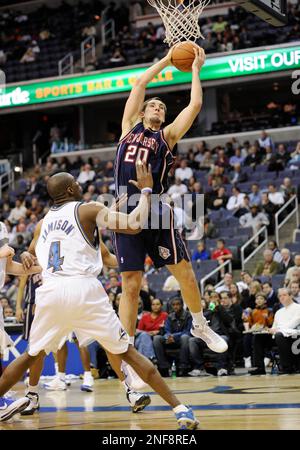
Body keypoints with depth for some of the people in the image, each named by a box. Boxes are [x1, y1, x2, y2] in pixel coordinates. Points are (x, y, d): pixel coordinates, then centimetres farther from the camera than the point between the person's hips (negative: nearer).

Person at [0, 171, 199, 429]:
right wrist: (146, 190, 9)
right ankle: (180, 410, -2)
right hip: (83, 289, -4)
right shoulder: (88, 209, 6)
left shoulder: (44, 221, 23)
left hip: (50, 291, 4)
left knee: (32, 355, 25)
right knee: (127, 352, 3)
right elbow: (134, 225, -6)